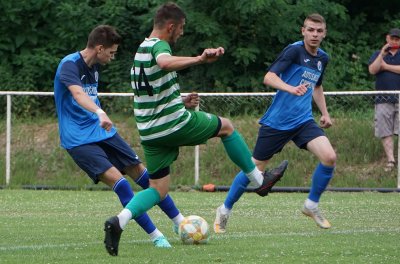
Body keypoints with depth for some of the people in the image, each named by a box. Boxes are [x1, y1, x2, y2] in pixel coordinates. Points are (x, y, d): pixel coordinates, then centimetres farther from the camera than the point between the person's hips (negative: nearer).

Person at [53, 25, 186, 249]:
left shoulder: (94, 66, 8)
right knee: (118, 181, -21)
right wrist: (100, 113, -52)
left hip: (102, 132, 8)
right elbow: (77, 93, -37)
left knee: (141, 173, 8)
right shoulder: (69, 65, -19)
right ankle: (156, 236, -16)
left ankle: (180, 222, 21)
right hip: (79, 140, -8)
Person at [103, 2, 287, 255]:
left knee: (158, 190, 10)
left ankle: (120, 220, -14)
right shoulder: (158, 45, -13)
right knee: (226, 126, 16)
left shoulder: (141, 50, 17)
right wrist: (200, 59, -49)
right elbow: (165, 63, -40)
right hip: (175, 123, -8)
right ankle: (259, 180, 25)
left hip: (150, 132, 8)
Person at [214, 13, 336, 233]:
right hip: (277, 122, -5)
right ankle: (225, 210, 23)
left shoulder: (322, 58, 10)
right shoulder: (294, 50, -13)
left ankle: (311, 205, 4)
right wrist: (291, 89, -40)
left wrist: (325, 113, 21)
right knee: (255, 168, 2)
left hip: (303, 121, 5)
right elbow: (269, 77, -24)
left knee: (329, 157, -16)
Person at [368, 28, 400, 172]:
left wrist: (386, 66, -4)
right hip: (383, 100, 1)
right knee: (385, 133, -4)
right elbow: (372, 70, -3)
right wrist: (382, 54, -10)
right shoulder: (377, 55, 15)